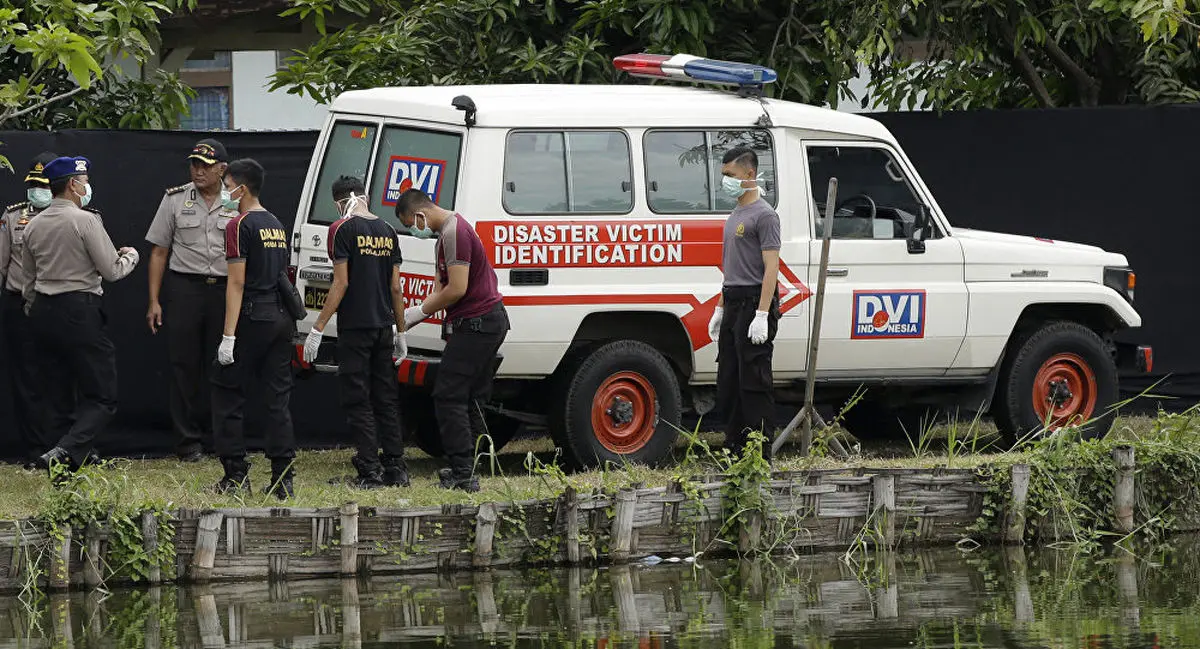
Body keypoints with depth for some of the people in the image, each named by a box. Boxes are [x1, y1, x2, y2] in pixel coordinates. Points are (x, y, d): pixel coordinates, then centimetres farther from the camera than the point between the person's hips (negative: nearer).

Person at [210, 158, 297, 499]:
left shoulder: (240, 226, -9)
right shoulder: (277, 225, 16)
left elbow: (237, 282, -14)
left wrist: (228, 335, -16)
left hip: (253, 317, -7)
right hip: (282, 318, 7)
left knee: (227, 394, 2)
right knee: (278, 398, 6)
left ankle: (236, 474, -2)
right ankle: (283, 478, 2)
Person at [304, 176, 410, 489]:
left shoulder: (343, 229, -9)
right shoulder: (387, 231, 9)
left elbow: (341, 283, -14)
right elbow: (396, 287, 11)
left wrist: (318, 329, -11)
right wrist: (401, 332, 18)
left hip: (355, 326, -6)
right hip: (384, 326, 6)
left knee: (357, 399, -2)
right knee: (385, 398, 12)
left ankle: (370, 470, -8)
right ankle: (396, 468, 10)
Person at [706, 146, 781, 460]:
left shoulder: (763, 215, -11)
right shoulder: (735, 216, 19)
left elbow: (771, 267, -17)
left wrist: (762, 315, -22)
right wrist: (720, 310, 22)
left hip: (754, 302, -10)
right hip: (733, 306, 10)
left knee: (753, 381, -9)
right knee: (729, 383, 12)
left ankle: (760, 455, -7)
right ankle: (734, 449, 18)